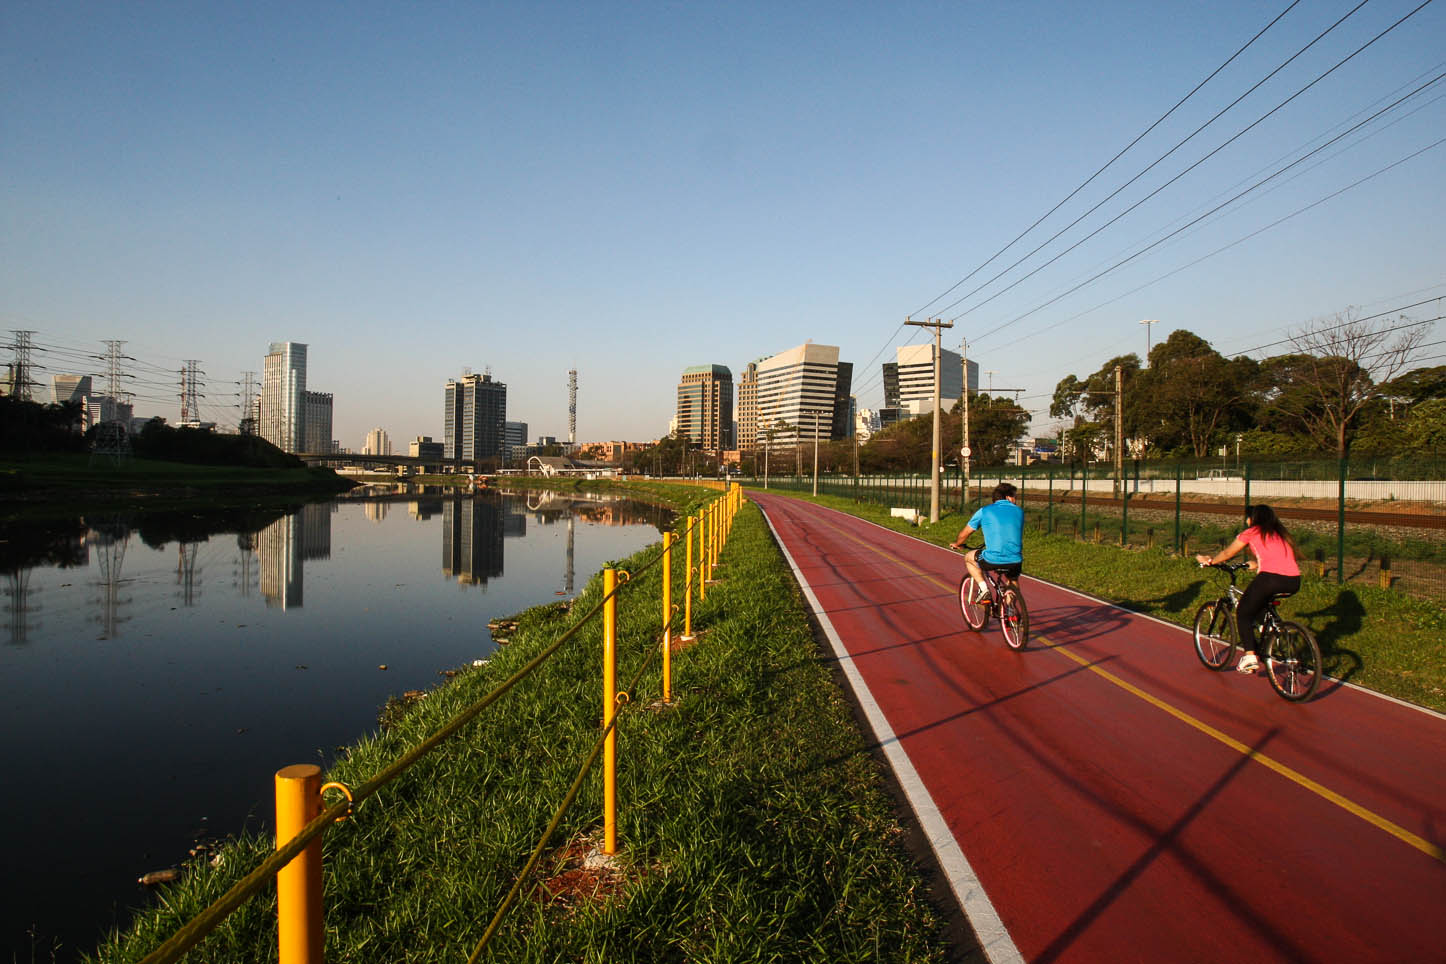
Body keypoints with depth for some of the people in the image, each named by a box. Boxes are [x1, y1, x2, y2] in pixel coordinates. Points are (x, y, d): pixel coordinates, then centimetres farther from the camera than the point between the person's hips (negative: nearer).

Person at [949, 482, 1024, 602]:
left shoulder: (985, 511, 7)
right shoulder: (1019, 511, 14)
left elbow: (965, 533, 15)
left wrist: (957, 544, 37)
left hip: (993, 560, -3)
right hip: (1015, 562, 3)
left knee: (968, 557, 26)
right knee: (1013, 580, 36)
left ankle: (983, 588, 11)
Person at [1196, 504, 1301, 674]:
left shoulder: (1252, 533, 12)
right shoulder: (1280, 533, 27)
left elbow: (1227, 553, 22)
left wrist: (1210, 561, 39)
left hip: (1271, 578, -6)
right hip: (1294, 583, 6)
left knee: (1243, 613, 10)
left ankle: (1250, 655, -6)